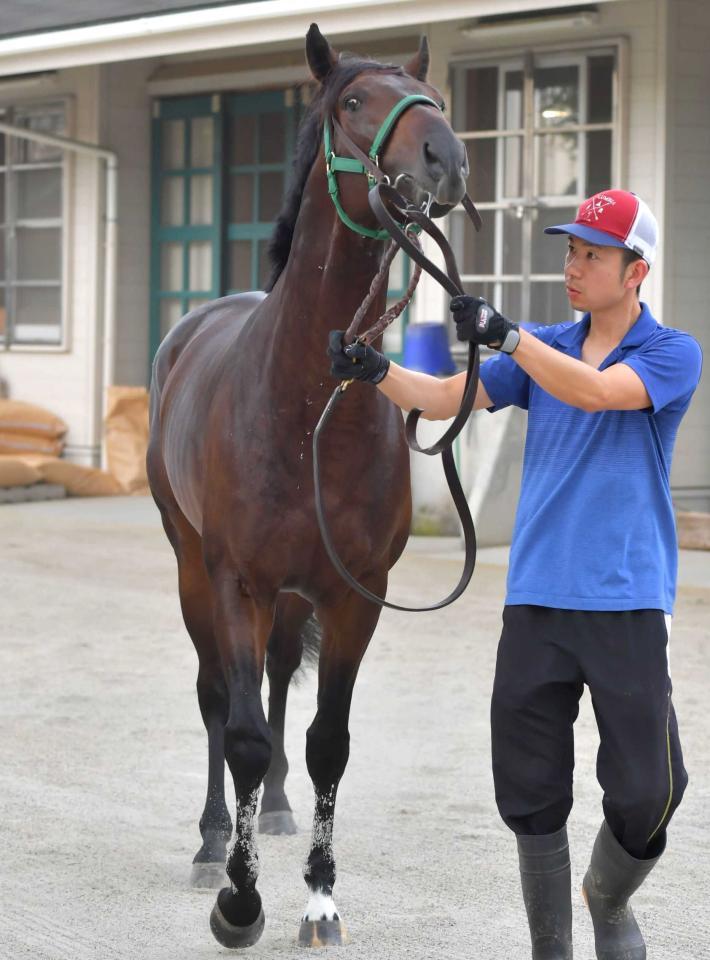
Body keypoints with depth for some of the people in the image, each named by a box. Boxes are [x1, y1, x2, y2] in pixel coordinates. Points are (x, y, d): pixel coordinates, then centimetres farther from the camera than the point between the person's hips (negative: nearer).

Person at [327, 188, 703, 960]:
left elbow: (596, 390, -21)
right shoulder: (544, 350, 12)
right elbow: (448, 397, 2)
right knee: (532, 795, 5)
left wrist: (507, 335, -32)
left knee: (646, 793, -5)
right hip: (535, 601, 4)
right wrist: (377, 371, -16)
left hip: (626, 607, -4)